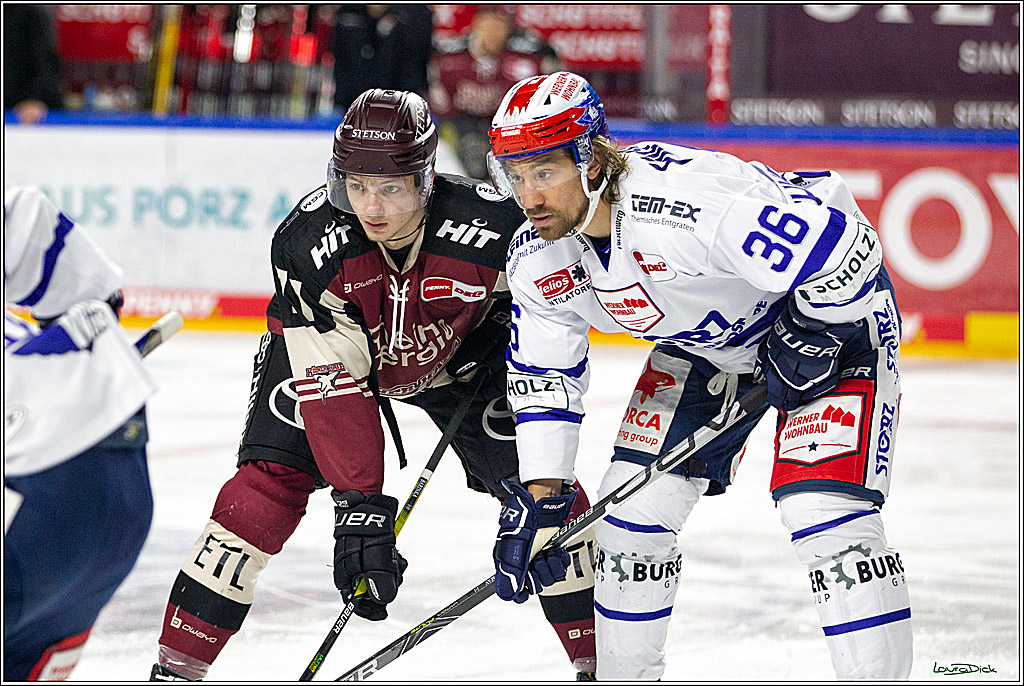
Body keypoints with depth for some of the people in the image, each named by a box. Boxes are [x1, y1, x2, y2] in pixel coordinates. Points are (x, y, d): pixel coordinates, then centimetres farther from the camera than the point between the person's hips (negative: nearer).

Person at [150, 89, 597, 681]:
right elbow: (334, 388, -34)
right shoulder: (305, 244, -34)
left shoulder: (496, 225, -34)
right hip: (324, 351, -1)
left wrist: (493, 341, -17)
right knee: (271, 482, -17)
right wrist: (360, 505, -37)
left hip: (455, 354, 1)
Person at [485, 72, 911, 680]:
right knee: (635, 502, 3)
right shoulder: (537, 261, -14)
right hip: (708, 343, 7)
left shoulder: (692, 201, -40)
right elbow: (543, 377, -1)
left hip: (835, 314, -7)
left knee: (826, 514, -21)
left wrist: (808, 338, -24)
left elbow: (844, 243, -37)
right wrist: (538, 498, -7)